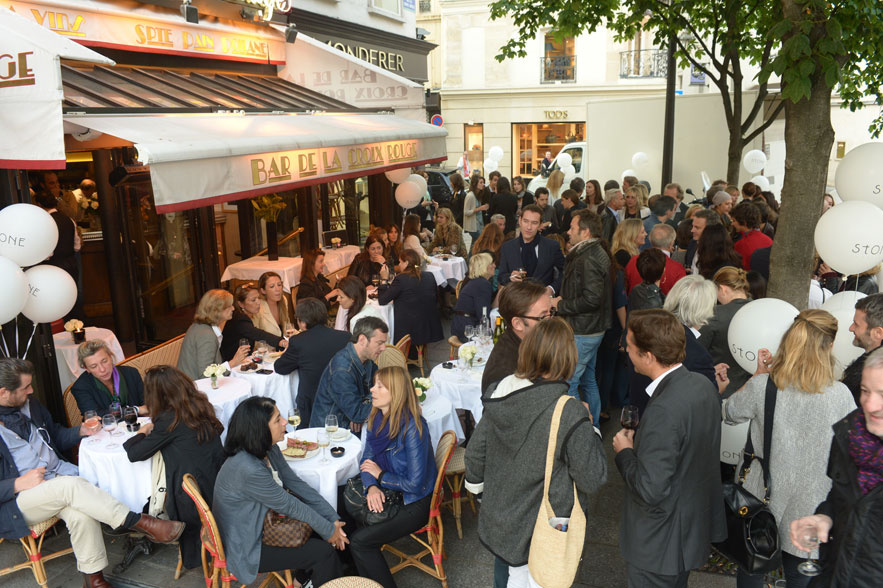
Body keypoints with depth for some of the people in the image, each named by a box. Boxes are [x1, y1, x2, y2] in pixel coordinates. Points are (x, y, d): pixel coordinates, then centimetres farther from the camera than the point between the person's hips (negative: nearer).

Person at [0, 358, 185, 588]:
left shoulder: (29, 404, 9)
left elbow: (56, 436, 25)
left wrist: (81, 431, 6)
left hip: (57, 475, 5)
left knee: (81, 513, -26)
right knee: (72, 485, -33)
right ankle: (140, 523, -27)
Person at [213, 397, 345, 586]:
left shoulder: (269, 450, -7)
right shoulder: (249, 470, -33)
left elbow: (297, 484, -2)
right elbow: (289, 505, -23)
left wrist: (333, 520, -7)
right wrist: (328, 530, -11)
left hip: (264, 524, 8)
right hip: (247, 547, -8)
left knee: (324, 522, 4)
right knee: (323, 552, -9)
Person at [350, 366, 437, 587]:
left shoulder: (412, 428, -26)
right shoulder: (378, 418, -3)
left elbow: (415, 483, -25)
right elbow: (367, 461, 4)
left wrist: (380, 476, -12)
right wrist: (371, 486, -17)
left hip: (415, 504, -7)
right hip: (389, 494, 7)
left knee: (359, 541, -16)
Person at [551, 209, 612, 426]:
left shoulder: (588, 259, -21)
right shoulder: (597, 252, 12)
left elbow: (591, 299, -27)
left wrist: (561, 305, -16)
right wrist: (563, 300, 6)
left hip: (583, 332, -11)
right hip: (592, 329, 11)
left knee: (566, 382, -5)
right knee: (588, 380, 20)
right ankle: (592, 429, 32)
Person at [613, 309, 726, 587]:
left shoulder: (663, 411, -34)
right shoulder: (702, 385, -6)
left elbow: (650, 490, -32)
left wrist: (624, 452, -16)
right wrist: (640, 440, 2)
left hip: (660, 544, -8)